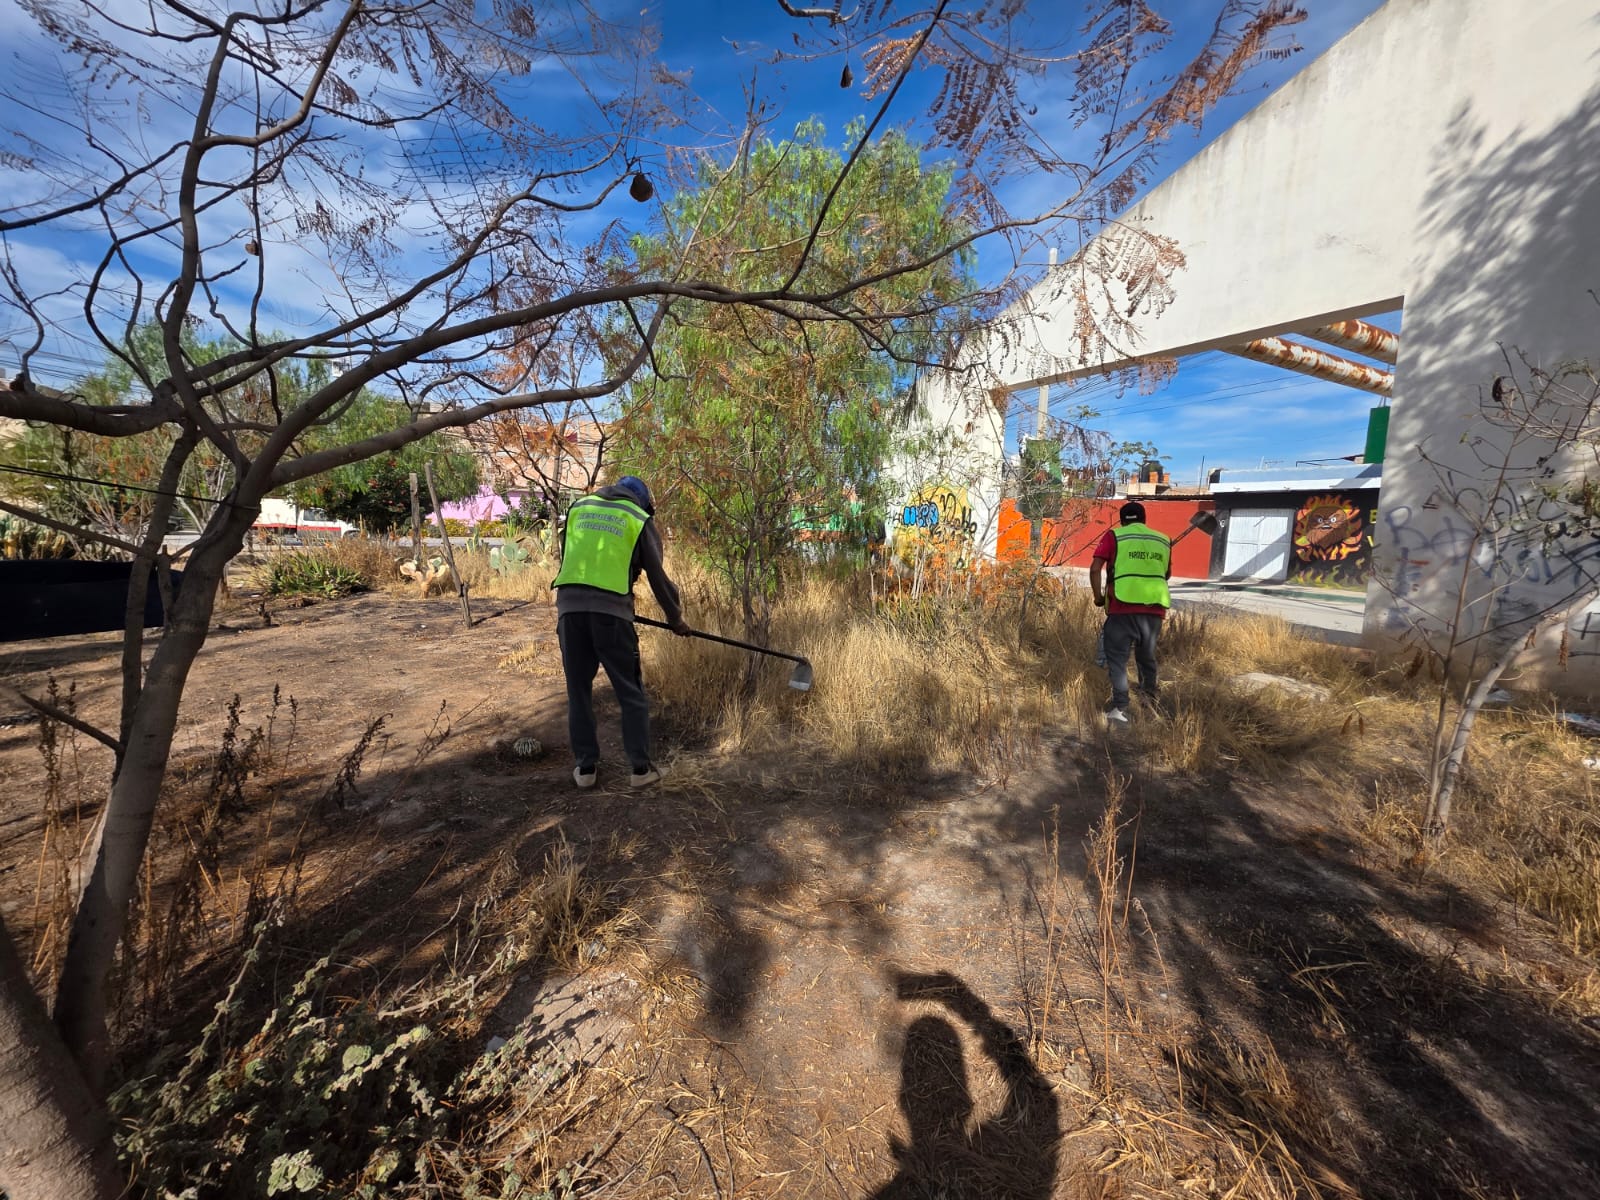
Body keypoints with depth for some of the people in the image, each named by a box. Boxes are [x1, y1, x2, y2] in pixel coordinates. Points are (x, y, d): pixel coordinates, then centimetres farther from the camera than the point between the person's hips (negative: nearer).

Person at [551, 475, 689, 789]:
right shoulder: (640, 520, 9)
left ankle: (585, 767, 20)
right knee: (631, 693, 7)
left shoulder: (578, 507, 20)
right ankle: (640, 768, 12)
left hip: (570, 606, 3)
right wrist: (676, 619, 20)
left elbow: (567, 559, 23)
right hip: (610, 609, -3)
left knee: (579, 691, 13)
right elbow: (658, 576, 9)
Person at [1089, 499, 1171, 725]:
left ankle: (1119, 707, -9)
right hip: (1155, 608, 4)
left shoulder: (1114, 536, 2)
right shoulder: (1163, 540, 14)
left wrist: (1098, 596, 4)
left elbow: (1095, 569, -7)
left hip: (1123, 607, -4)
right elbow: (1167, 574, 26)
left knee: (1117, 658, 1)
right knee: (1147, 656, 22)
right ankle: (1149, 699, 34)